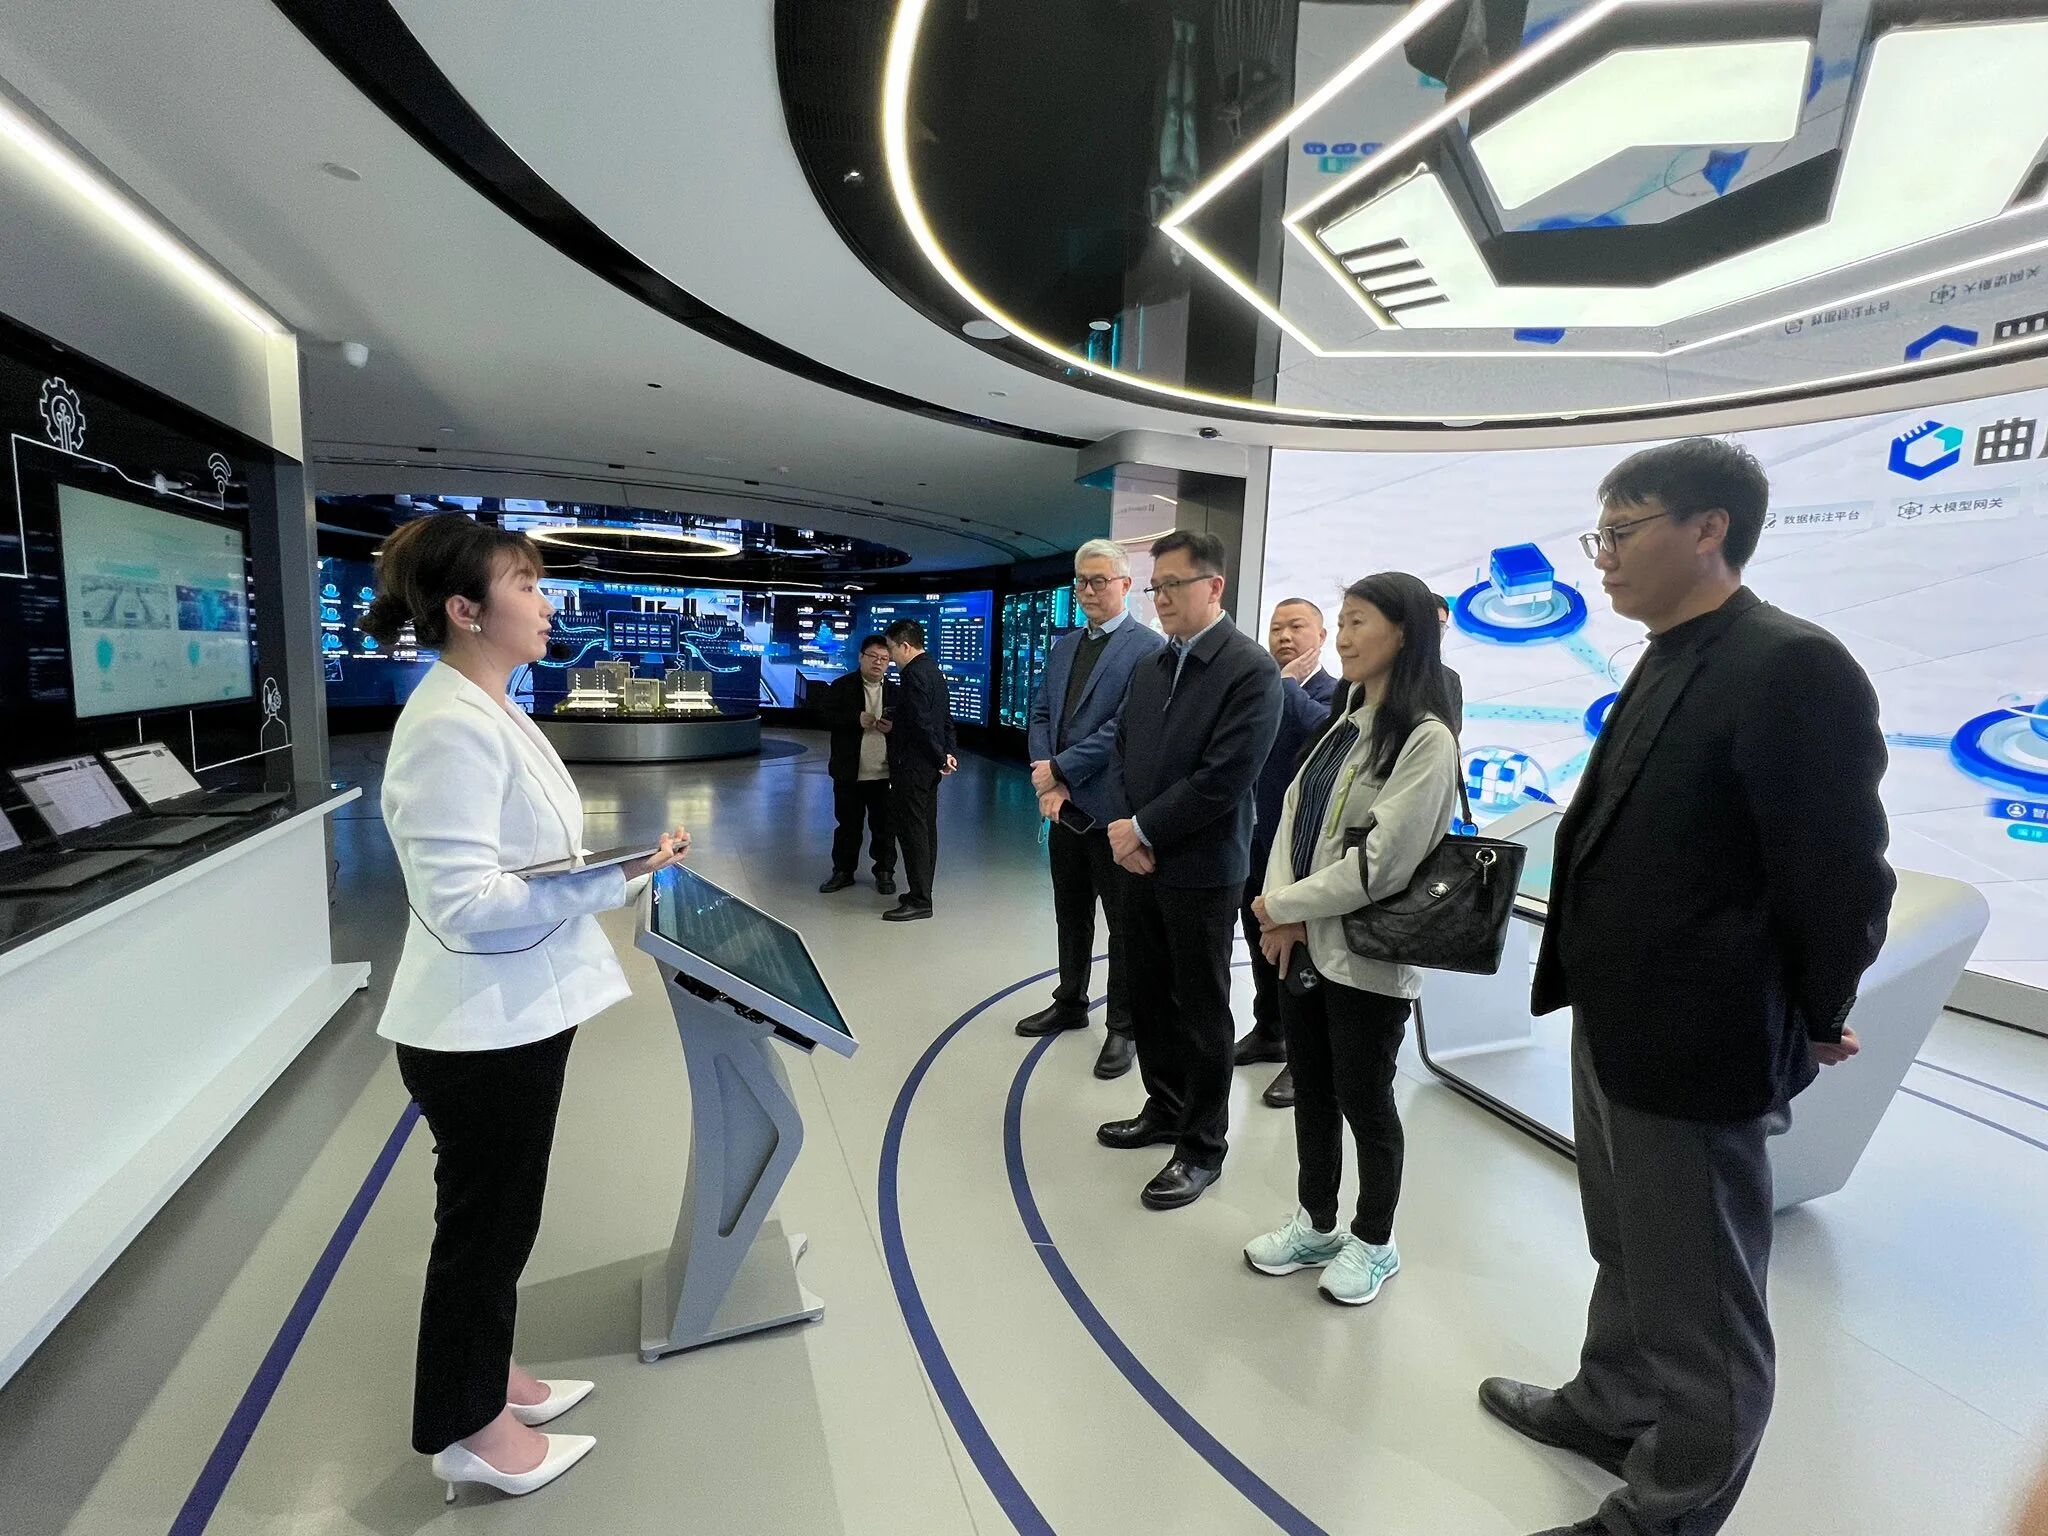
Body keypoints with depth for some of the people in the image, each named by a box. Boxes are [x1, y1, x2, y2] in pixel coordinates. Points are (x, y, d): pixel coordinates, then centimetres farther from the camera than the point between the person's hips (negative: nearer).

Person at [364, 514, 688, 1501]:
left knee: (498, 1216, 24)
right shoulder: (450, 727, -23)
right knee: (483, 1224, 12)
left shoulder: (486, 711, 8)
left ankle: (488, 1377, 46)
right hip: (480, 1029, -9)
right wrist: (614, 878, -27)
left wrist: (617, 870, 8)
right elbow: (463, 901, -27)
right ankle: (467, 1428, 36)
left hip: (516, 1014, 9)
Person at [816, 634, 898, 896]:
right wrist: (856, 719, -19)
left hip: (885, 774, 1)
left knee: (884, 826, 8)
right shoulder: (841, 686, 1)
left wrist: (893, 728, -12)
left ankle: (885, 872, 22)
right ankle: (843, 871, 25)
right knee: (848, 825, 11)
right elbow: (825, 716, -7)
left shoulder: (895, 691, 7)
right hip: (849, 773, -1)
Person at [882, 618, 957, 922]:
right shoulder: (933, 670, 15)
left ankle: (919, 901, 2)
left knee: (912, 830, -4)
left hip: (912, 765, -10)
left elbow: (921, 722, -21)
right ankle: (921, 893, 24)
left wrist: (940, 758, -12)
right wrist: (947, 752, 11)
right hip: (929, 765, 10)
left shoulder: (914, 674, -16)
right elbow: (946, 718, 16)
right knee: (925, 828, 14)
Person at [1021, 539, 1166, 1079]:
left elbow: (1123, 726, -18)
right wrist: (1046, 778, -6)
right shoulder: (1064, 646, 13)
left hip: (1112, 808, -7)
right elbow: (1040, 714, 10)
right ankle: (1070, 1004, 38)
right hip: (1064, 804, 7)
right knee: (1071, 914, 20)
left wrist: (1060, 772, -15)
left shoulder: (1148, 647, -10)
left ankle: (1123, 1028, 21)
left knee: (1123, 923, 6)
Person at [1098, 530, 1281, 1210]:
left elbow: (1224, 778, -20)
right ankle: (1164, 1109, 38)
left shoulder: (1251, 669, -13)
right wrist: (1126, 829, -4)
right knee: (1149, 999, 18)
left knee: (1201, 1013, 7)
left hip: (1200, 871, -7)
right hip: (1142, 862, 7)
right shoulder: (1151, 667, 10)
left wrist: (1143, 830, -15)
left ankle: (1202, 1147, 25)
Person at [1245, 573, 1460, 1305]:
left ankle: (1374, 1244, 34)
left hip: (1366, 956, -7)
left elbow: (1382, 863, -21)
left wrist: (1282, 905, -12)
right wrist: (1283, 917, -10)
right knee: (1311, 1091, 18)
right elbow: (1293, 816, 5)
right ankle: (1316, 1225, 38)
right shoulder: (1343, 724, 10)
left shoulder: (1426, 738, -15)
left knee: (1363, 1101, 11)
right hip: (1304, 943, 7)